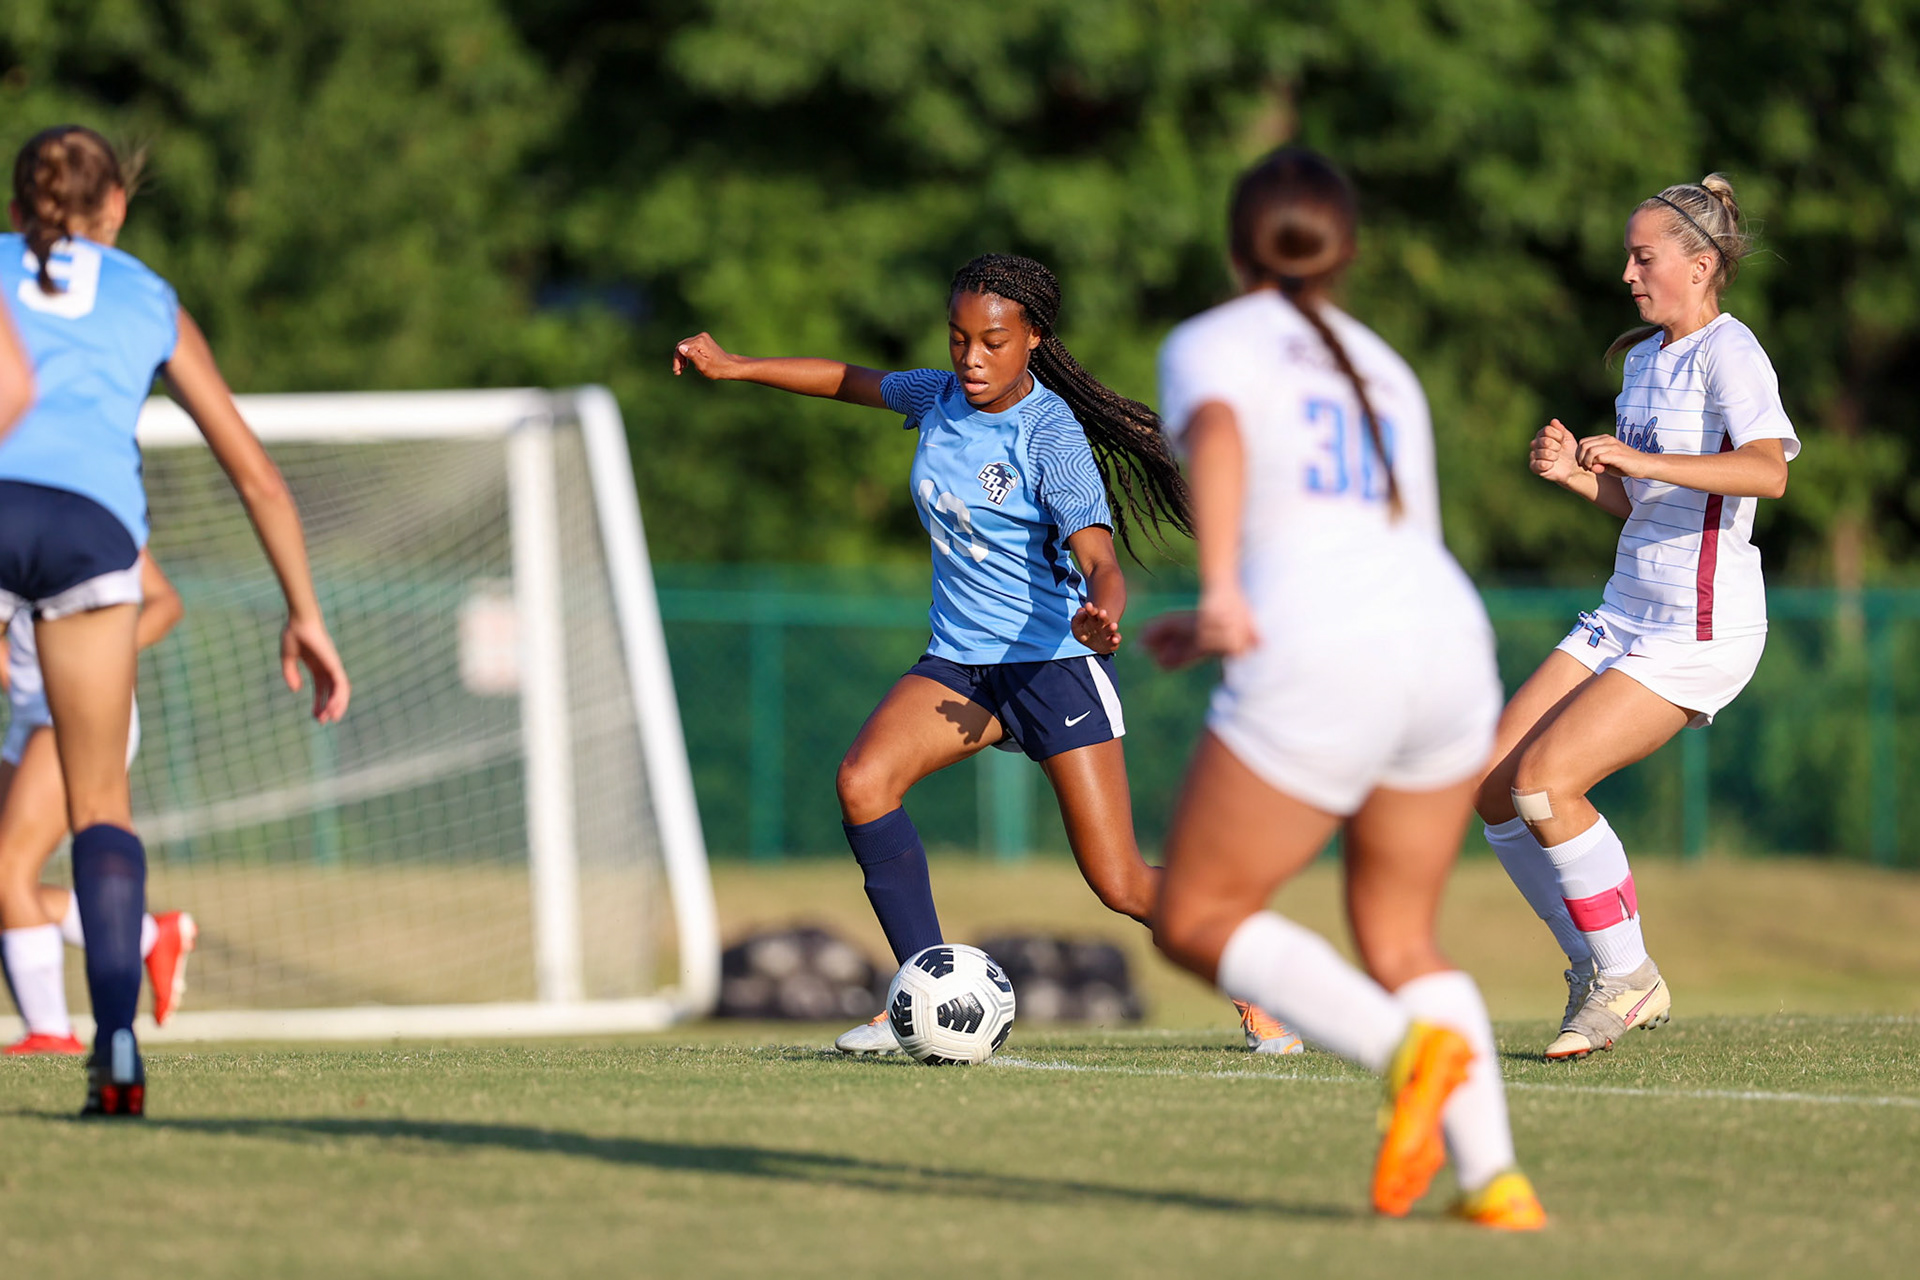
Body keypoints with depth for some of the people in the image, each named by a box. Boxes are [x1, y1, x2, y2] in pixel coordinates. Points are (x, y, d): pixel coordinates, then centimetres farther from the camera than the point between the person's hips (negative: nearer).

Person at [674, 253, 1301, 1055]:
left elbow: (1098, 560, -26)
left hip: (1053, 657, -6)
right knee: (862, 781, -22)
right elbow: (856, 383, 23)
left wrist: (1102, 613, -48)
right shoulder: (941, 396, 2)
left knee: (1120, 885, -9)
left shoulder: (1051, 436, -17)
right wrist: (735, 369, 24)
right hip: (959, 659, 6)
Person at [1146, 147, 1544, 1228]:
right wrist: (1231, 637, 41)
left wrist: (1222, 591, -30)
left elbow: (1217, 436, -16)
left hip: (1318, 672, -6)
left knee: (1198, 920, 6)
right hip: (1449, 648, 6)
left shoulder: (1211, 345, 8)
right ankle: (1495, 1179, 0)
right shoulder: (1385, 374, 27)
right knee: (1399, 941, 18)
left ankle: (1407, 1050, -17)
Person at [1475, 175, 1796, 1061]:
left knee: (1544, 781, -20)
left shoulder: (1727, 351, -13)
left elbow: (1768, 470, -30)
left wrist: (1640, 460, -38)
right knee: (1490, 784, -1)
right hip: (1626, 614, 9)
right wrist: (1576, 474, 2)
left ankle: (1625, 974, -4)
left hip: (1700, 630, -9)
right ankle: (1599, 976, 10)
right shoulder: (1644, 356, 15)